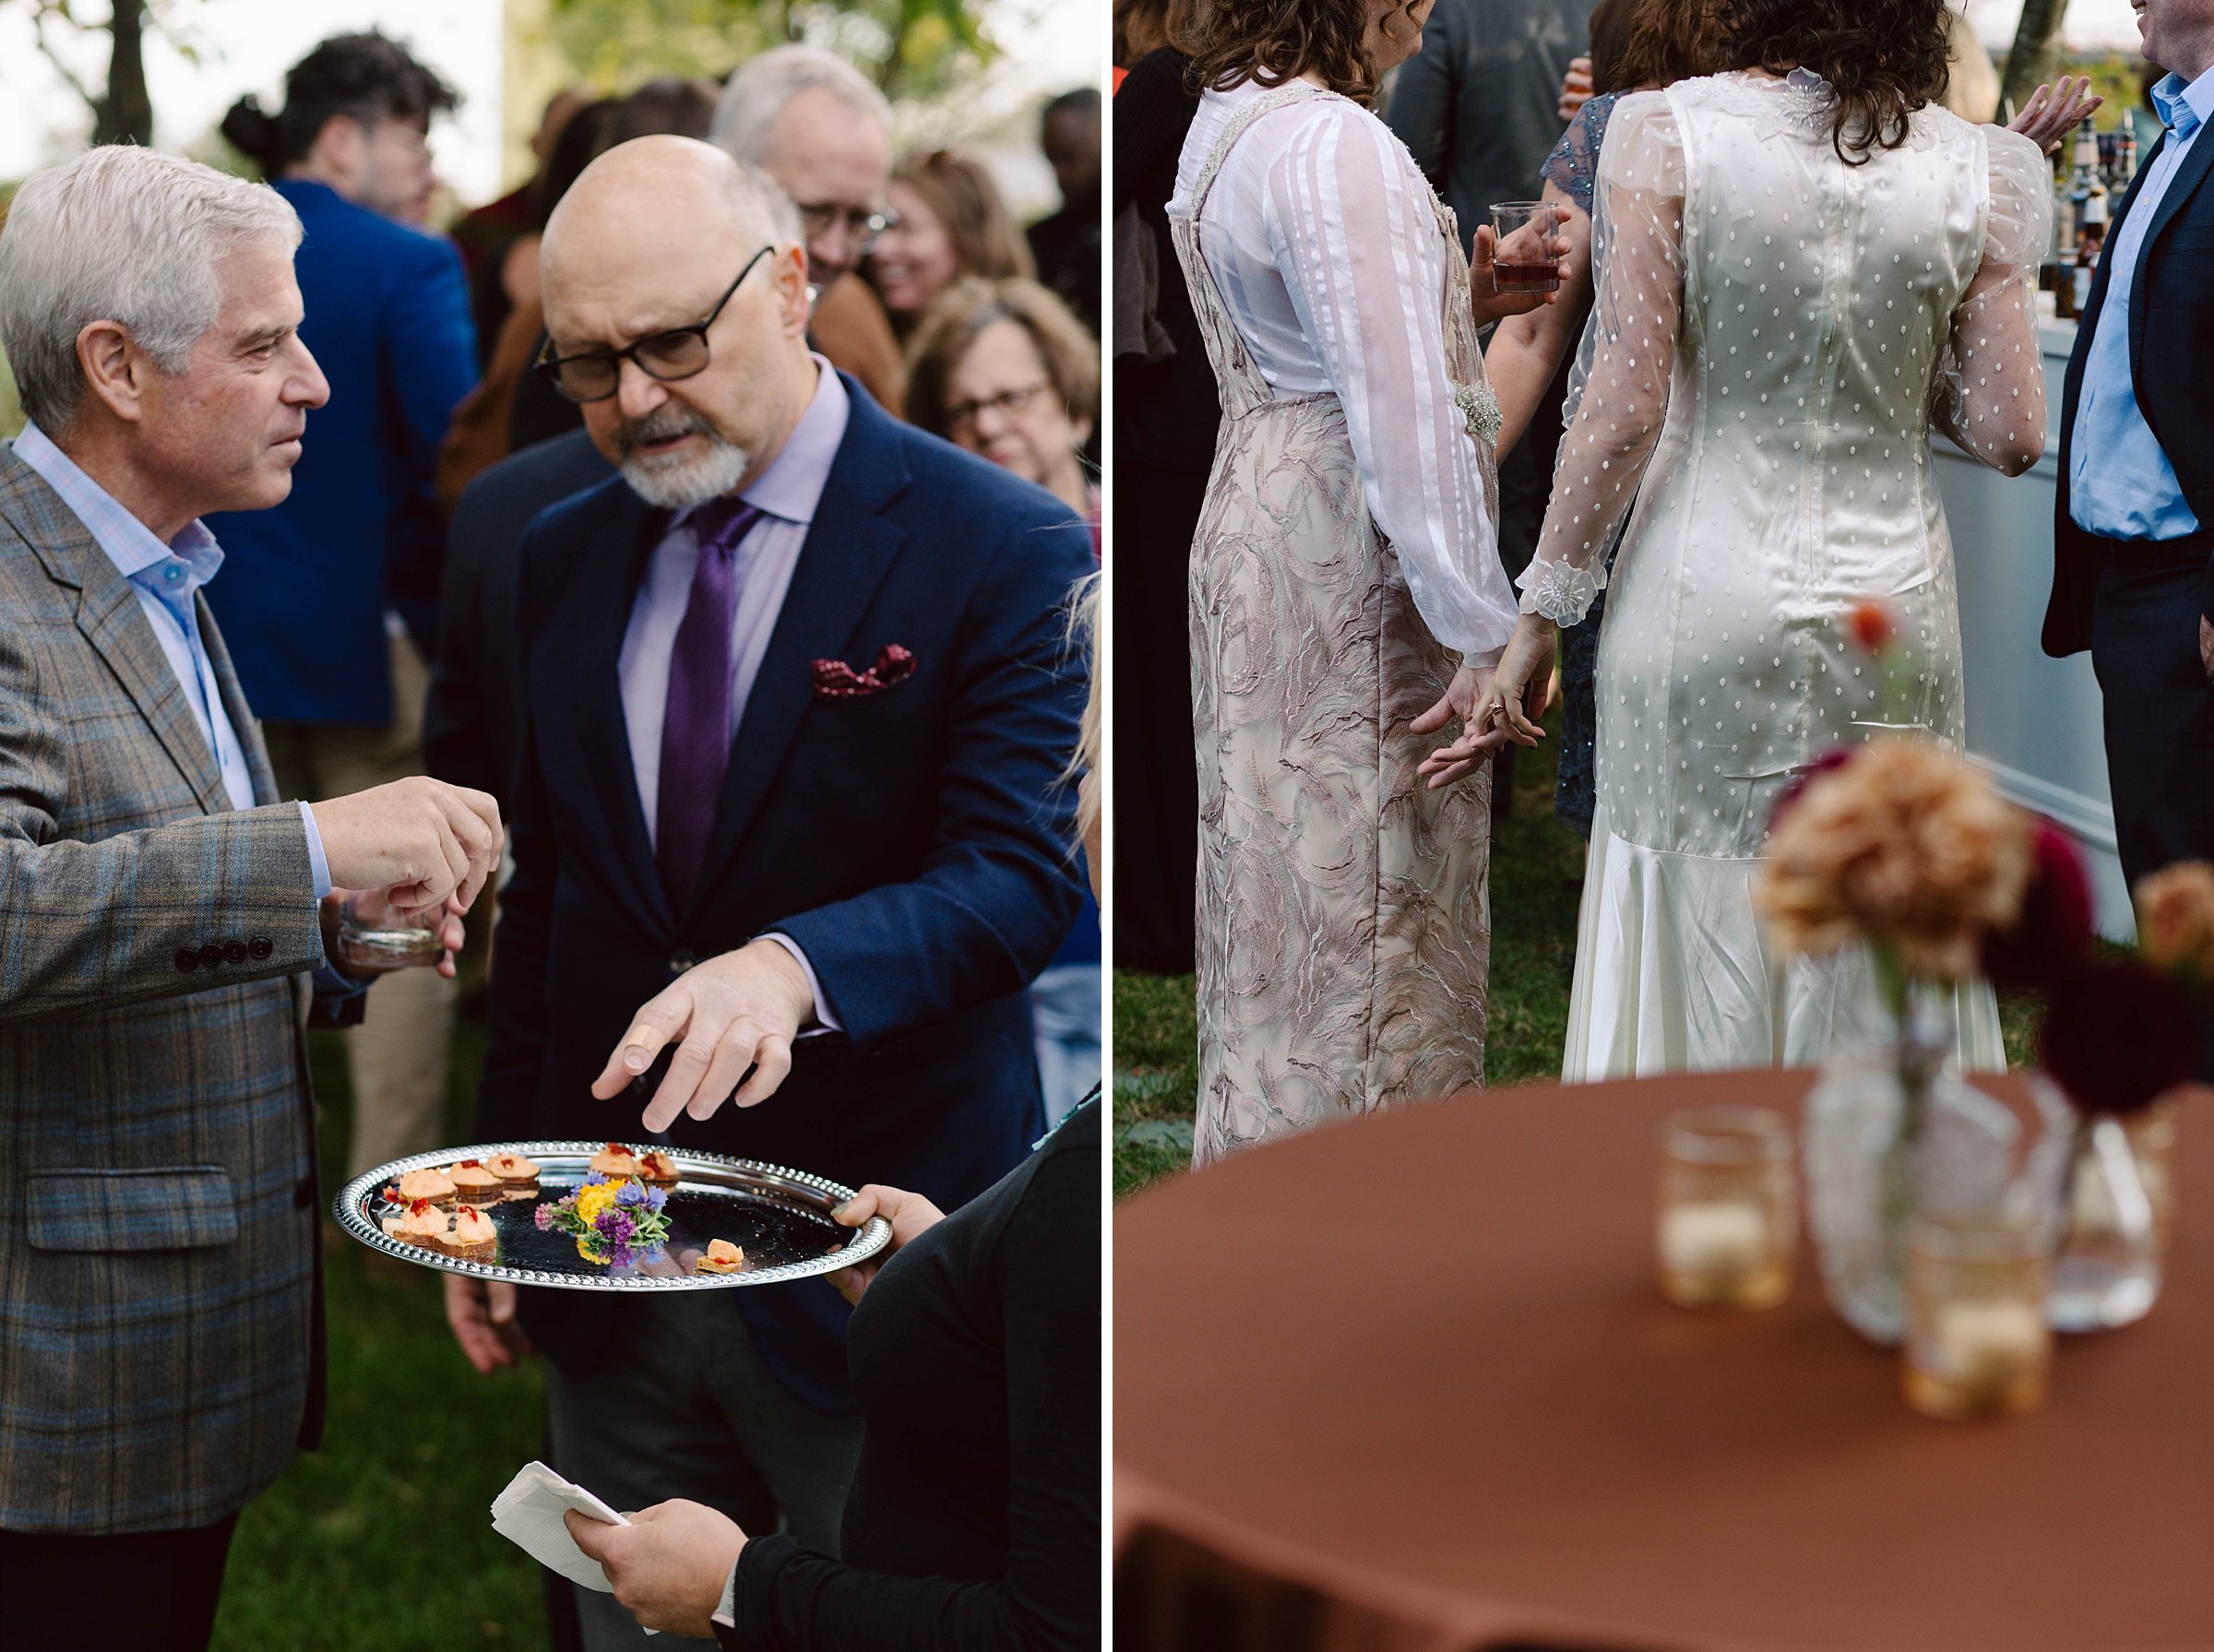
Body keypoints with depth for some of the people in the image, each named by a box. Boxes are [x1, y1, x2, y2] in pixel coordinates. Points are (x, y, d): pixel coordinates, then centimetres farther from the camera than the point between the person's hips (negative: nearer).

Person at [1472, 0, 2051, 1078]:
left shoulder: (1663, 136, -9)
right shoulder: (1969, 169, -3)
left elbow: (1623, 410, -12)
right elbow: (2009, 435, -2)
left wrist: (1543, 607, -4)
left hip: (1706, 597, -2)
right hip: (1890, 601, 2)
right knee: (1882, 975, 14)